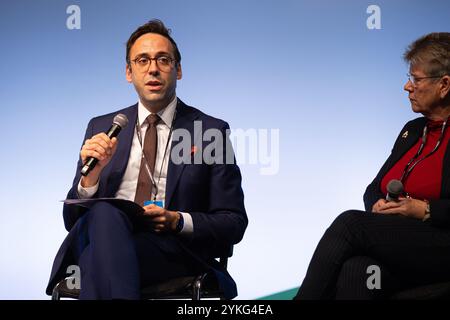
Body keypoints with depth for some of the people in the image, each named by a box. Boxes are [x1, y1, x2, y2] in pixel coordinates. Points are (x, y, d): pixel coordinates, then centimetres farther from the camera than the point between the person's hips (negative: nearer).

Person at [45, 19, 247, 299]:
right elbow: (72, 220, 15)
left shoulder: (211, 131, 10)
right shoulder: (102, 128, 18)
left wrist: (178, 221, -11)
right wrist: (92, 173, -6)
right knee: (104, 213, -33)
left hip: (174, 249, -3)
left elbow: (234, 224, 8)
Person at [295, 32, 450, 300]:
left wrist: (422, 209, -16)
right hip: (398, 247, 6)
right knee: (355, 269, -29)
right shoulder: (413, 129, 23)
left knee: (351, 222, -26)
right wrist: (379, 206, 0)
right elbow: (374, 189, 23)